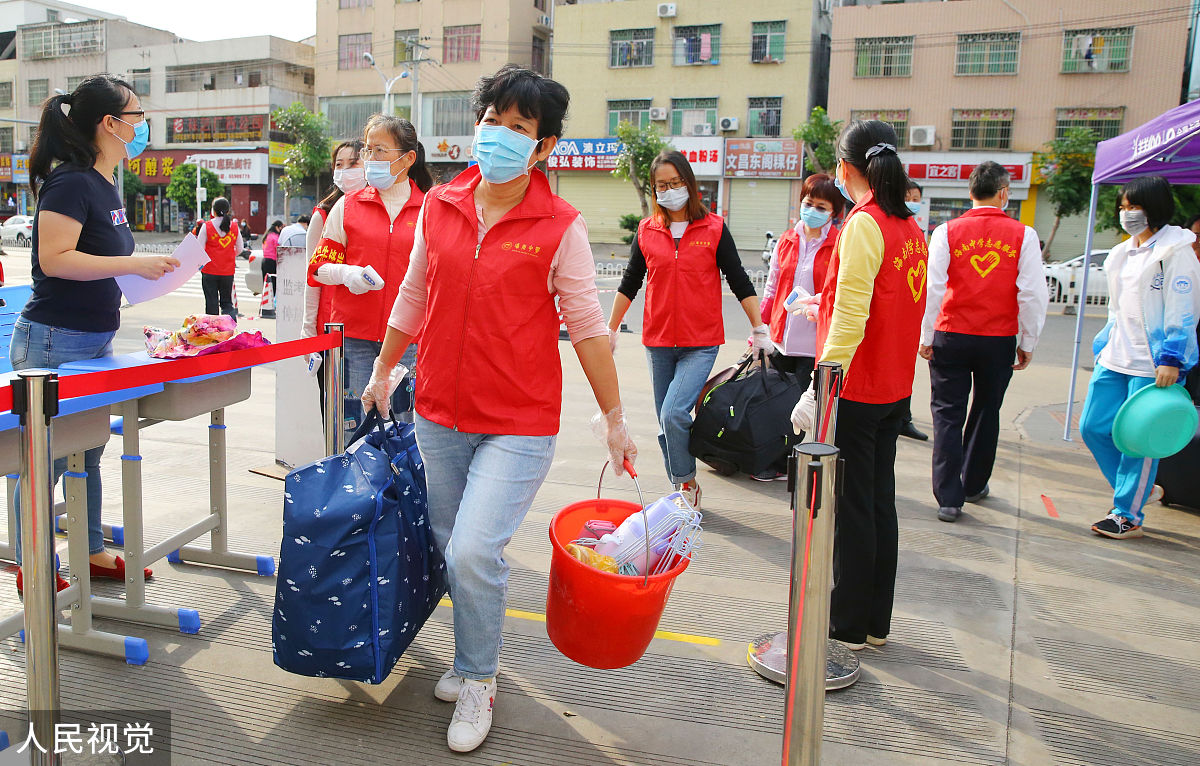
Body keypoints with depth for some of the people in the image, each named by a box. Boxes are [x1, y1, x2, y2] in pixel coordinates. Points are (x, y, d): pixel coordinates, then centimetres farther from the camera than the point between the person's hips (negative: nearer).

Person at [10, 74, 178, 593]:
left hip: (94, 342, 10)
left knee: (88, 452, 17)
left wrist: (145, 272, 10)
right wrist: (134, 264, -25)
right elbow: (53, 259, -24)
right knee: (46, 459, 1)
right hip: (53, 343, -10)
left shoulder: (102, 183, 12)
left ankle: (92, 552, 30)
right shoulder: (70, 181, -16)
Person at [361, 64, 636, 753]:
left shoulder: (560, 225, -8)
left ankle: (478, 682, 13)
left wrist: (615, 418, -3)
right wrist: (384, 370, 21)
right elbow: (414, 298, 15)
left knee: (474, 552, -13)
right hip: (440, 414, 5)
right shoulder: (439, 207, 4)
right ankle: (475, 658, 39)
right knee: (452, 548, 14)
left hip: (520, 424, -4)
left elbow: (588, 325, -5)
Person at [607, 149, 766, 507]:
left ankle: (687, 484, 2)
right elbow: (629, 284, 15)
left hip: (701, 343, -3)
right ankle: (683, 492, 24)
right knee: (667, 425, 8)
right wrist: (610, 329, 18)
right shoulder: (647, 230, 6)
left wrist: (759, 329, 2)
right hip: (658, 342, 3)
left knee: (674, 413, -19)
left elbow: (739, 282, 4)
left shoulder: (714, 228, 0)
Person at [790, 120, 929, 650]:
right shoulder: (910, 225, 9)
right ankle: (876, 622, 26)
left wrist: (821, 387, -26)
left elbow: (851, 318, -25)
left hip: (855, 391, -8)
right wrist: (822, 304, 33)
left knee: (851, 510, 2)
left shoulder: (863, 225, -16)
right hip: (895, 389, 8)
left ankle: (848, 625, 14)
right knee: (880, 502, 15)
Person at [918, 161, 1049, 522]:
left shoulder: (947, 232, -5)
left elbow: (932, 288, -7)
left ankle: (948, 498, 1)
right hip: (999, 340, 1)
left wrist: (926, 337, 1)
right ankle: (973, 485, 33)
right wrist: (1027, 343, 7)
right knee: (986, 412, 18)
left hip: (951, 337, -1)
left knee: (948, 414, 5)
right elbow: (1033, 295, -4)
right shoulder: (1023, 235, -4)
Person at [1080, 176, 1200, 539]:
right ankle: (1139, 489, 27)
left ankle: (1128, 515, 8)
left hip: (1152, 364, -8)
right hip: (1115, 358, 8)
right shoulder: (1123, 253, 16)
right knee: (1093, 427, 7)